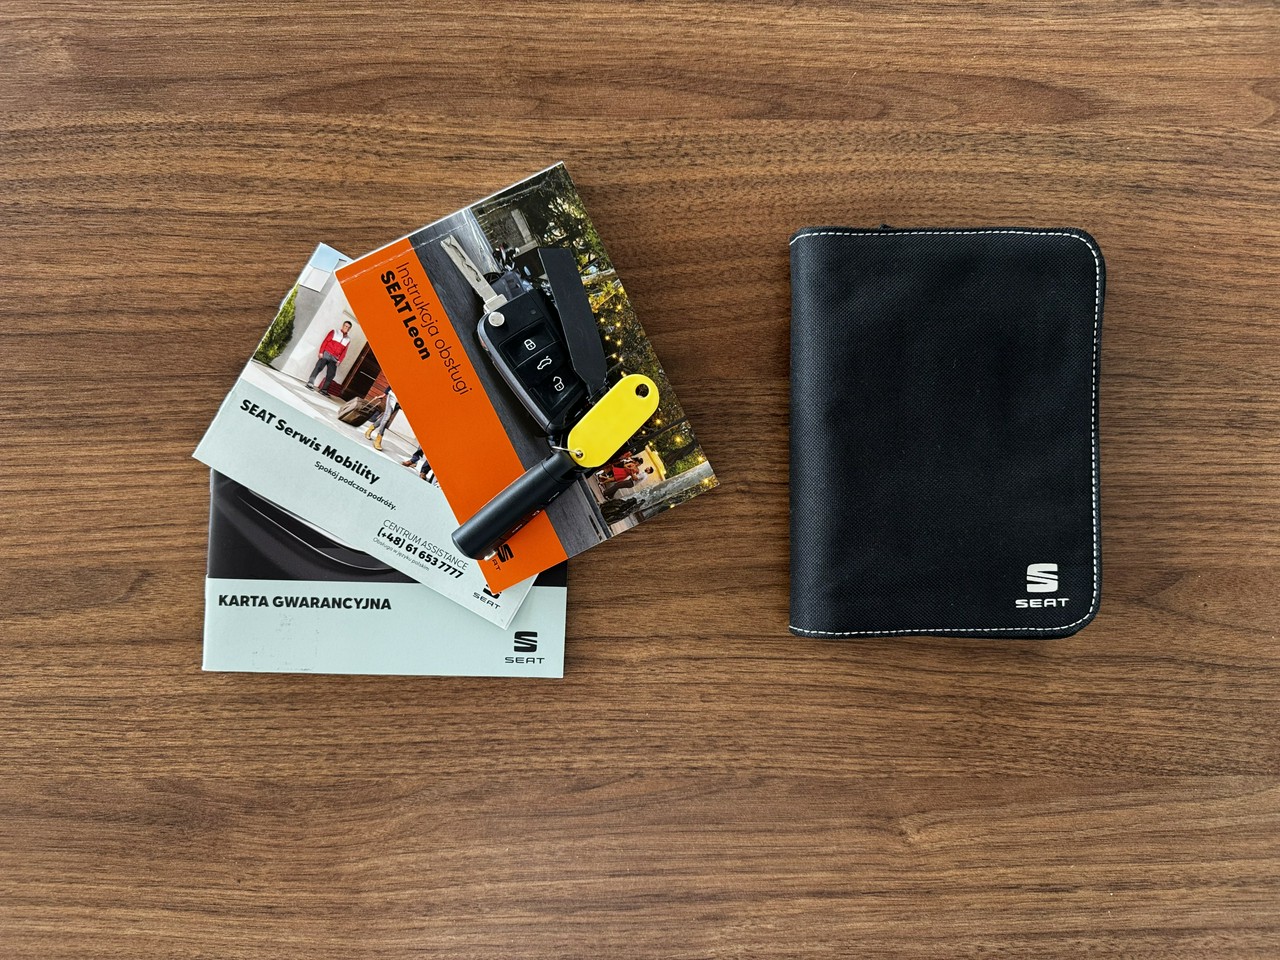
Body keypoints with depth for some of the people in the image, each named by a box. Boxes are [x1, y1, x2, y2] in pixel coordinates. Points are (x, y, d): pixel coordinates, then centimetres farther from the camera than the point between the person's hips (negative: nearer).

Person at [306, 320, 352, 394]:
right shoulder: (334, 332, 6)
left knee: (331, 374, -5)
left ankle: (324, 389, -1)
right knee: (319, 367, -17)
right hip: (326, 354, -3)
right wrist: (321, 352, -8)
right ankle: (309, 383, -18)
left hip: (334, 358, 3)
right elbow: (325, 342, 2)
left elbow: (344, 352, 10)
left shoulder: (348, 339, 14)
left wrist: (339, 360, -1)